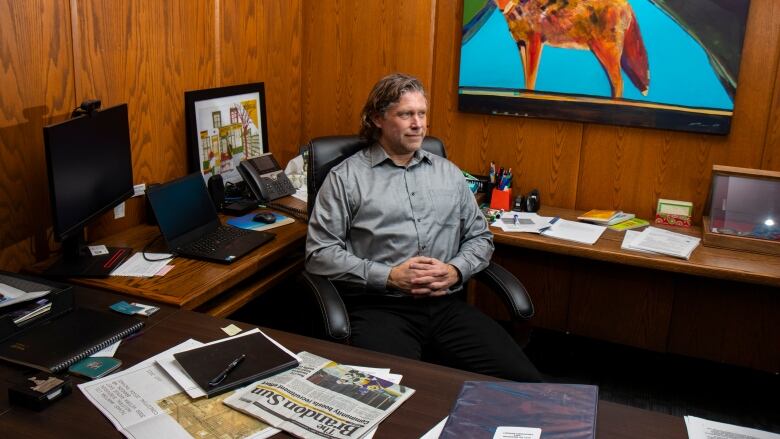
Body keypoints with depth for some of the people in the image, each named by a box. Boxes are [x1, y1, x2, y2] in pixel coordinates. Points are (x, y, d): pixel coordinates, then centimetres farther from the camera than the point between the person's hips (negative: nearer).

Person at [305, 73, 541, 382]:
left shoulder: (448, 173, 19)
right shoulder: (345, 178, 4)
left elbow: (480, 237, 21)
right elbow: (320, 254, -2)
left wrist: (456, 271, -1)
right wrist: (389, 276, -11)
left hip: (446, 305, 4)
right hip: (380, 307, -4)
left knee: (523, 383, -17)